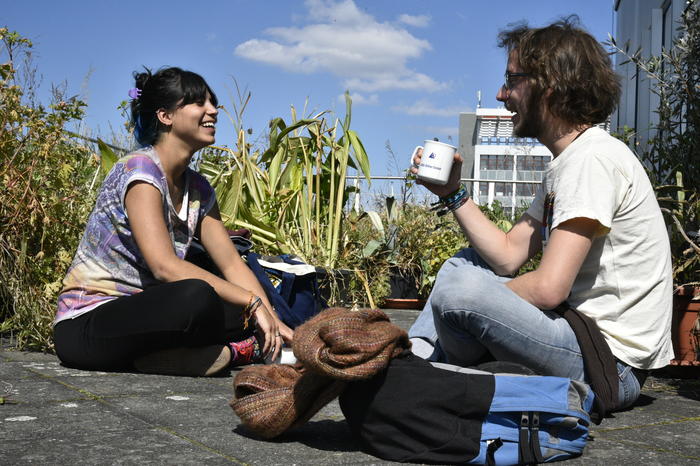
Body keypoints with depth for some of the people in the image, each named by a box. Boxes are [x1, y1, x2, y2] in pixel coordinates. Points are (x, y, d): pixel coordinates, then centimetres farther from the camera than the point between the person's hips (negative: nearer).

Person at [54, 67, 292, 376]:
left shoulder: (198, 189, 9)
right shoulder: (139, 171, -16)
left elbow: (232, 264, 7)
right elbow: (164, 266, -27)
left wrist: (275, 323, -7)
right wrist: (253, 301, -26)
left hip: (138, 314, 8)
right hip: (85, 325, -8)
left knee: (253, 317, -6)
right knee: (197, 296, -34)